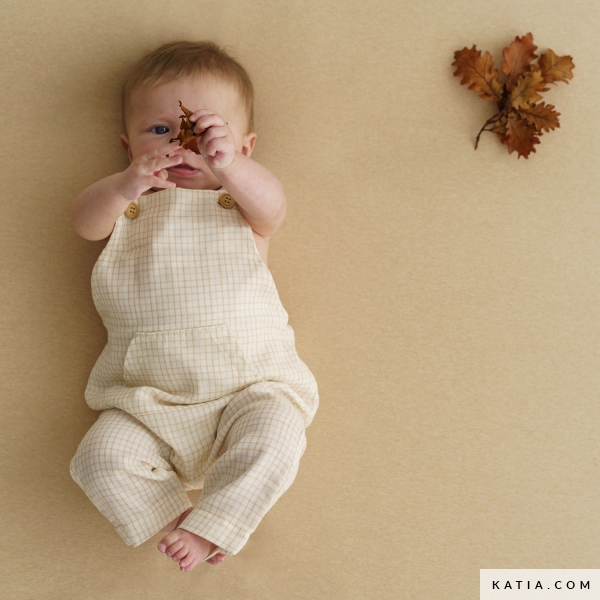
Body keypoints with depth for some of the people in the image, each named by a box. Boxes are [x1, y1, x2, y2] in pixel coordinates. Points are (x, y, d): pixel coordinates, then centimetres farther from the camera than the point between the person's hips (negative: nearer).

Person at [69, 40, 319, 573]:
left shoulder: (243, 203, 10)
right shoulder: (129, 207, 13)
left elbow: (272, 205, -15)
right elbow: (86, 221, -10)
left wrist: (229, 166, -38)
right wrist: (128, 185, -33)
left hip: (247, 383, -1)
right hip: (150, 398, 2)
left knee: (276, 435, -27)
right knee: (101, 457, -17)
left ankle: (210, 526, -11)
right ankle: (174, 519, -1)